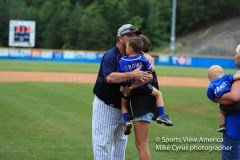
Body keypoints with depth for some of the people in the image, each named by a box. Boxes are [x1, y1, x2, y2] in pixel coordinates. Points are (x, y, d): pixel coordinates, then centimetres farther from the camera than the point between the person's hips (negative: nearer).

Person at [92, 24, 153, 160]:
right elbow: (110, 77, -35)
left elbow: (150, 74, 1)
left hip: (122, 106, 8)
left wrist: (148, 77, -24)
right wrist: (131, 75, -44)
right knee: (103, 142, -6)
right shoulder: (110, 56, -17)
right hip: (105, 106, -8)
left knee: (121, 141, 16)